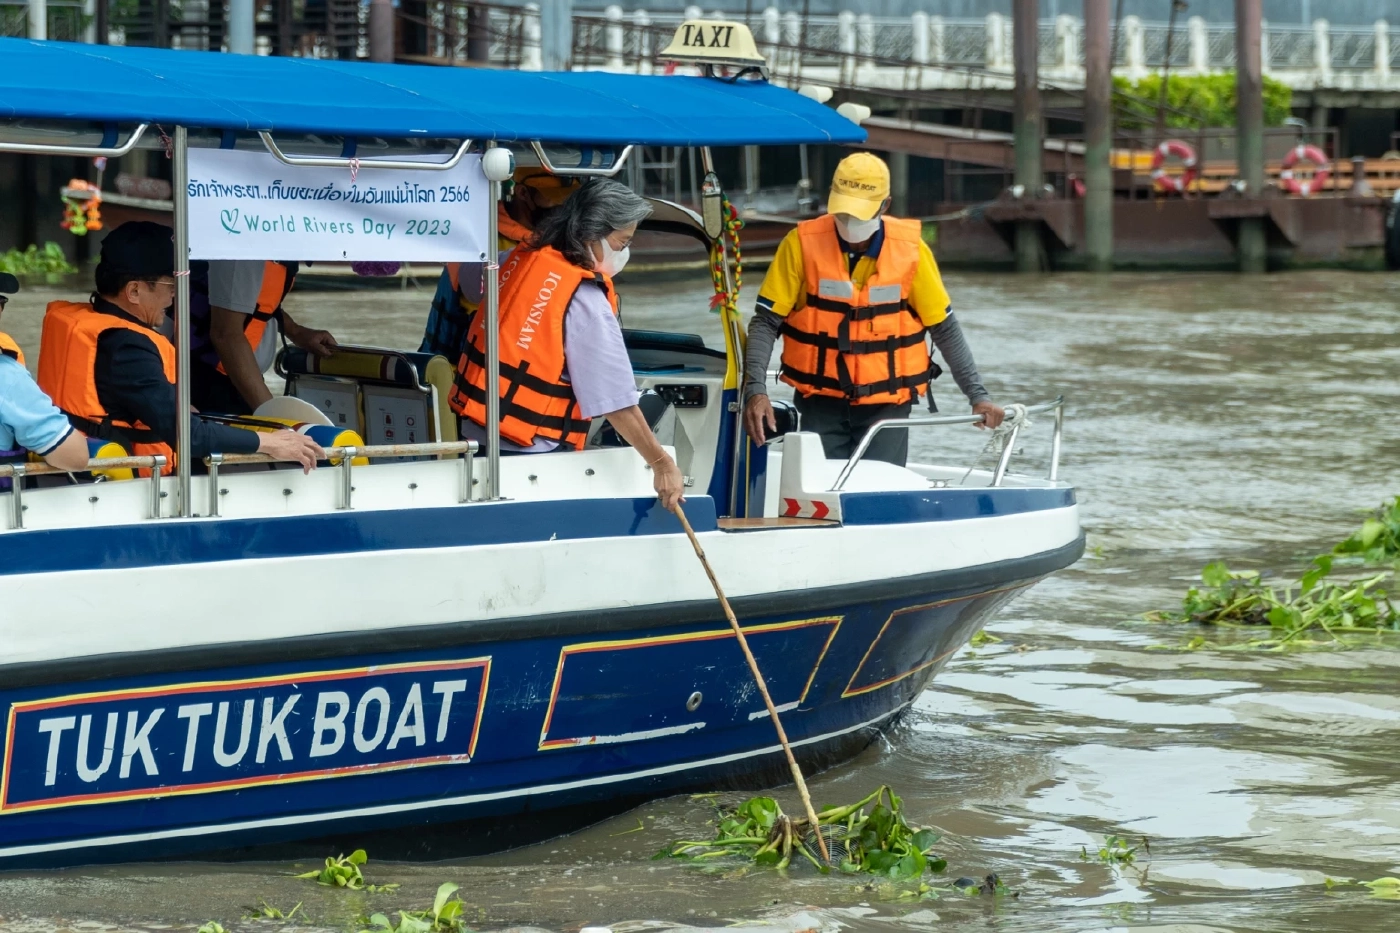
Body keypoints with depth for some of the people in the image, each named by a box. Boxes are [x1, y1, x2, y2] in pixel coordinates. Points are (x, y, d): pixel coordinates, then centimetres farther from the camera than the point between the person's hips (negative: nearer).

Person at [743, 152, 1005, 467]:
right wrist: (756, 389, -19)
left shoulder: (910, 249, -5)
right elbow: (766, 323, -6)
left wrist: (978, 395, 0)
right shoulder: (802, 244, -8)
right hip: (821, 403, 0)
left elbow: (944, 329, 4)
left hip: (887, 405, 0)